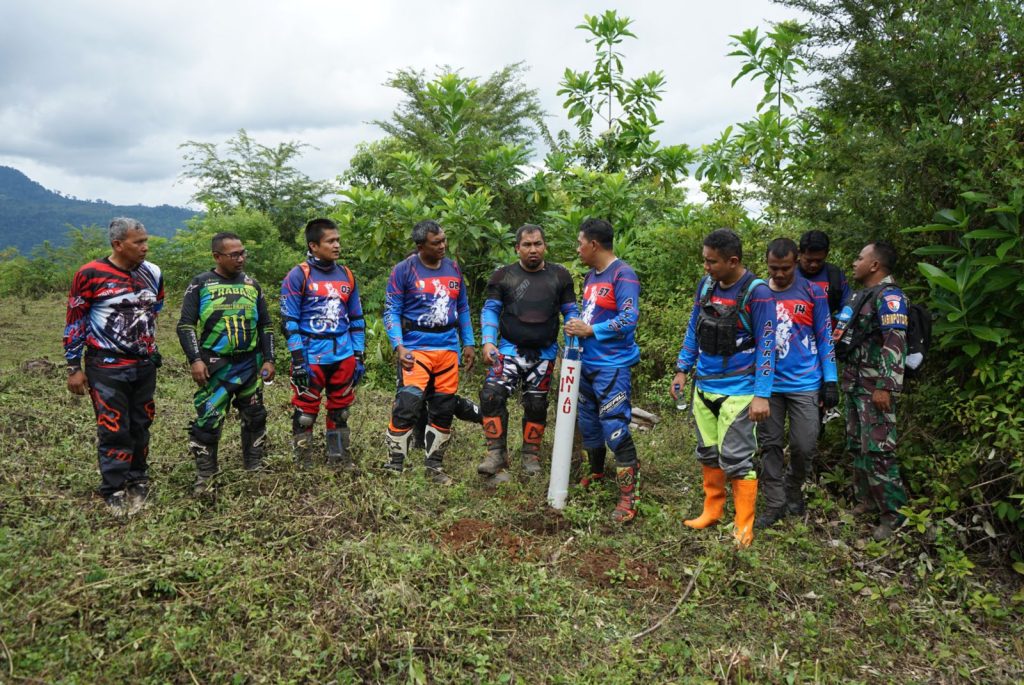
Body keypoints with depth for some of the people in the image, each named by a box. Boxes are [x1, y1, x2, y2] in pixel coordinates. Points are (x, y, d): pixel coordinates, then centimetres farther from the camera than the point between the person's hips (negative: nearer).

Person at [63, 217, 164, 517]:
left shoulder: (153, 273, 3)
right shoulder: (90, 275, -11)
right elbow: (75, 322, -5)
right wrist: (73, 367, -4)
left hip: (144, 365, 5)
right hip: (107, 368, -5)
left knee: (140, 427, 12)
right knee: (113, 430, -3)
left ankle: (138, 482, 26)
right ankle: (115, 492, 9)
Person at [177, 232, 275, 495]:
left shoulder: (252, 284, 10)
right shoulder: (200, 284, -1)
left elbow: (265, 326, 14)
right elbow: (185, 325, -3)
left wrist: (269, 359, 6)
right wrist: (195, 360, -14)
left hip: (251, 365, 4)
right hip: (215, 367, -4)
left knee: (255, 418, 11)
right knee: (208, 421, -7)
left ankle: (255, 468, 27)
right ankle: (205, 476, 7)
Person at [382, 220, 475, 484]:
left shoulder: (453, 268, 10)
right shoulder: (404, 270, -4)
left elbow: (463, 308, 18)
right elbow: (391, 311, -4)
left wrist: (469, 343, 12)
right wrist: (398, 346, -15)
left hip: (448, 348, 5)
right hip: (416, 348, -5)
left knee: (444, 408, 8)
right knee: (407, 405, -13)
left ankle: (435, 466, 21)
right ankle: (394, 466, 2)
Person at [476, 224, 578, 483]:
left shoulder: (559, 275, 4)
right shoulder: (504, 276, 1)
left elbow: (570, 311, 8)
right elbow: (491, 309, 2)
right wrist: (488, 341, -11)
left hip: (544, 353, 2)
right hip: (510, 350, -1)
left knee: (536, 405, 10)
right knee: (491, 395, -19)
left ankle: (531, 456, 27)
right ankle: (497, 454, -9)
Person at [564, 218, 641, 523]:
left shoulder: (623, 274, -14)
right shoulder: (590, 276, 13)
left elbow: (629, 319, -22)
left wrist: (590, 330, -20)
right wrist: (577, 329, 7)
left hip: (612, 367, -9)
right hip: (587, 363, 9)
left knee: (615, 430, -10)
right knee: (588, 424, 19)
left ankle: (629, 497, -2)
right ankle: (596, 475, 39)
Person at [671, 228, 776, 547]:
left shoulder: (757, 293, -14)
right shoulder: (706, 285, 3)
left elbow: (766, 346, -14)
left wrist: (762, 395, -17)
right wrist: (682, 370, 10)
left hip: (737, 390, -6)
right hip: (704, 386, 6)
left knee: (736, 459, -2)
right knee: (708, 454, 15)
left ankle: (744, 527, 11)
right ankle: (712, 511, 30)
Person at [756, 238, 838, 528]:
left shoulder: (813, 293, -2)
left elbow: (825, 339, 2)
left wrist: (831, 381, -3)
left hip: (804, 384, -1)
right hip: (768, 383, 2)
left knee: (805, 446, 0)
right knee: (769, 445, 7)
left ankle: (794, 489, 28)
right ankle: (774, 504, 19)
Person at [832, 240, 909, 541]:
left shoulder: (888, 296, -13)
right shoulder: (860, 295, 17)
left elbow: (894, 343, -21)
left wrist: (884, 387, -25)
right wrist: (846, 380, 21)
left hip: (875, 387, -10)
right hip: (854, 383, 10)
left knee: (877, 449, -8)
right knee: (856, 445, 15)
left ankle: (893, 512, 2)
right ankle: (866, 499, 27)